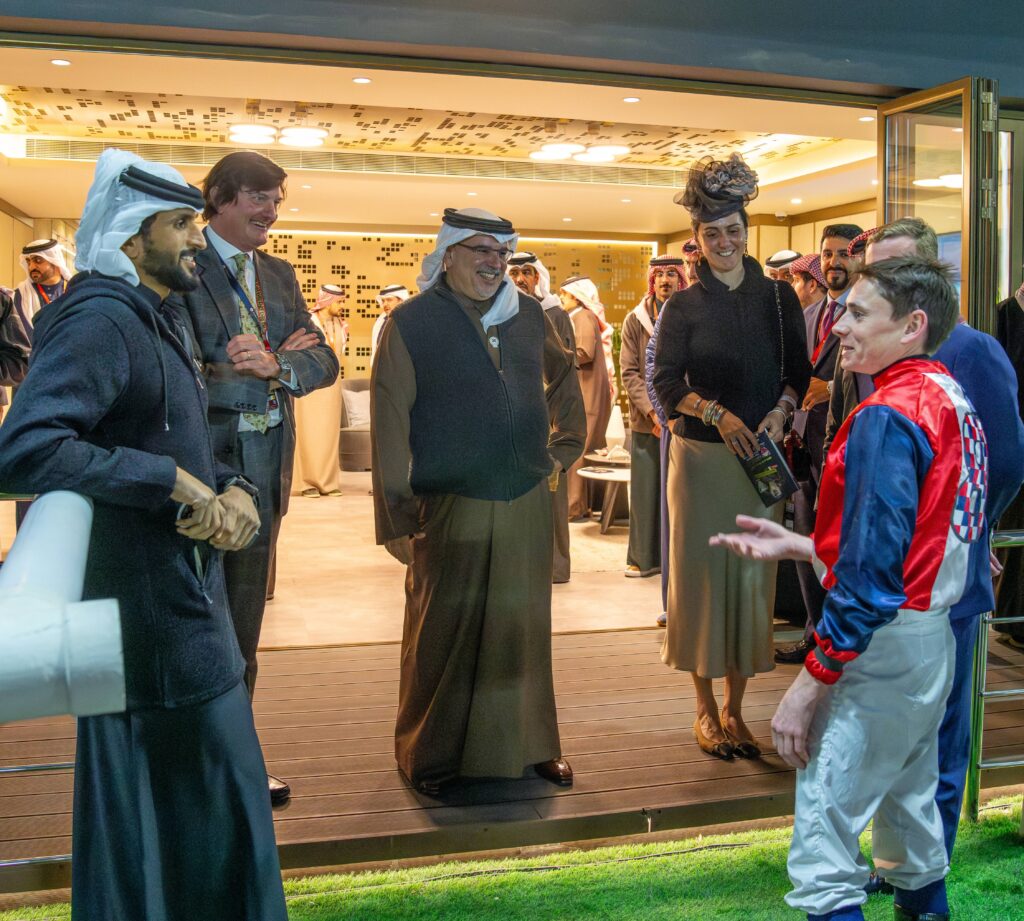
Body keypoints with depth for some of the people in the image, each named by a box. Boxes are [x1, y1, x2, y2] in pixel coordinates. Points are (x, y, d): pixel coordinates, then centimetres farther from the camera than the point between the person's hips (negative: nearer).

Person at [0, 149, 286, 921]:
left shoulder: (155, 322, 14)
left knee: (147, 802, 21)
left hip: (180, 596, 9)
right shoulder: (98, 321, -17)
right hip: (150, 604, -9)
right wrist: (174, 481, -25)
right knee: (216, 792, 2)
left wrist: (234, 492, -5)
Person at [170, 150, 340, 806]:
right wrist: (276, 361, -14)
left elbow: (324, 360, 5)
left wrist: (274, 366, -15)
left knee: (242, 631, 16)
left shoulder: (279, 275, 13)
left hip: (263, 470, 7)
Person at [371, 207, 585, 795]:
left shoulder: (529, 314, 8)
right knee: (444, 631, 8)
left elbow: (563, 374, 27)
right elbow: (388, 425, -8)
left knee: (523, 626, 13)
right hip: (449, 508, -4)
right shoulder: (411, 322, -6)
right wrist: (396, 518, -10)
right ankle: (431, 754, 25)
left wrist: (566, 444, 19)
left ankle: (529, 742, 29)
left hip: (527, 503, 4)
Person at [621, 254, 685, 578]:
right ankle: (644, 557, 15)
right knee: (645, 489, 5)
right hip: (645, 421, 1)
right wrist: (652, 411, -11)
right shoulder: (635, 320, 5)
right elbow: (629, 372, 0)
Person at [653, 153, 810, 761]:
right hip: (701, 457, -2)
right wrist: (717, 414, -21)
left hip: (762, 457, 2)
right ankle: (706, 709, 15)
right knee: (703, 572, 2)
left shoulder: (779, 298, 7)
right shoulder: (683, 307, 2)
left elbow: (799, 370, 8)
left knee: (752, 575, 5)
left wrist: (781, 409, -12)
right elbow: (667, 383, -5)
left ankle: (735, 707, 17)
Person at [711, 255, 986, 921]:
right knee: (909, 804, 24)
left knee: (822, 841, -3)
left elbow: (871, 576, -23)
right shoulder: (951, 399, 8)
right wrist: (797, 545, 13)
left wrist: (809, 683, -18)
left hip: (883, 644, -10)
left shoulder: (886, 418, -20)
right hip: (935, 637, 10)